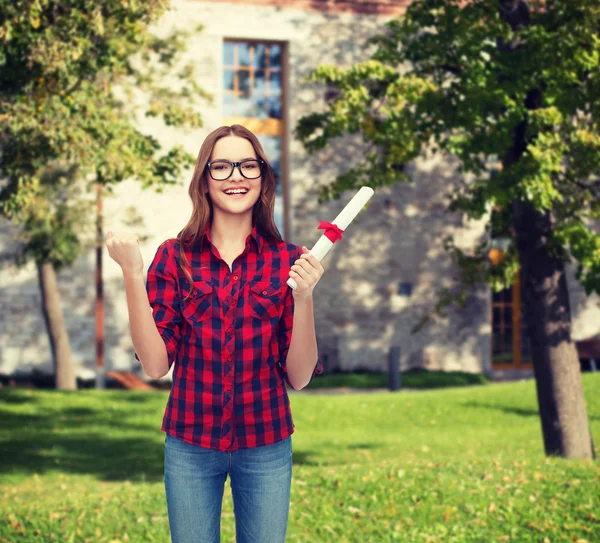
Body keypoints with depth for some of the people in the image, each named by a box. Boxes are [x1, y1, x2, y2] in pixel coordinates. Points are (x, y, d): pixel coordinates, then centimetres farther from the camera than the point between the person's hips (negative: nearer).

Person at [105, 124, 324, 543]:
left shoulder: (288, 261, -3)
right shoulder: (175, 257, -3)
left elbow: (299, 378, -5)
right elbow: (156, 364, -10)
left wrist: (303, 297, -20)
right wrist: (132, 274, -18)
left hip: (265, 447, 0)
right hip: (190, 445, 0)